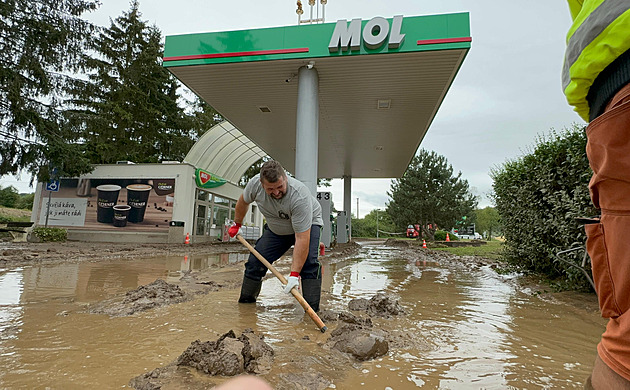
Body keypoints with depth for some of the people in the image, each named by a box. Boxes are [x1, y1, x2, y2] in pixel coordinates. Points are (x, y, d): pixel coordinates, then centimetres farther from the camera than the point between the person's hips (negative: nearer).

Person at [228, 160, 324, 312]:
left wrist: (294, 274, -41)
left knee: (308, 263, -25)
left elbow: (302, 238, -40)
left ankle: (313, 309, -16)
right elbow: (243, 202, 0)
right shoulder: (255, 183, -25)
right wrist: (237, 225, 12)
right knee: (255, 262, -2)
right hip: (275, 229, 5)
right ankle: (245, 302, 17)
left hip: (308, 224, -4)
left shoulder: (299, 196, -41)